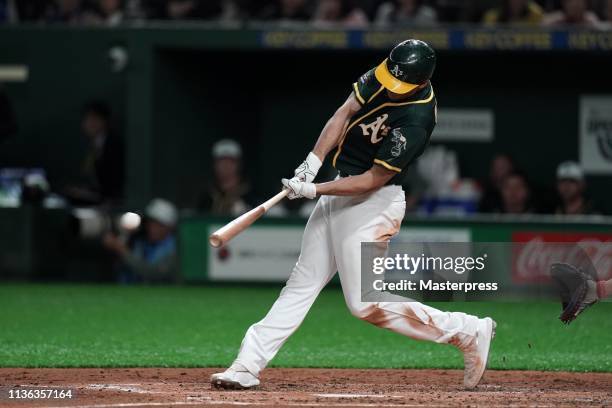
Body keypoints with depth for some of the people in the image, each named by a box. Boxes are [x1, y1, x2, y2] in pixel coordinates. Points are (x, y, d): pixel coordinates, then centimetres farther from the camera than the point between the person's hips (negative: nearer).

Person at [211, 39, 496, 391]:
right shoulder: (382, 77, -4)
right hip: (341, 192, 8)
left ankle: (469, 332, -2)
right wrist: (314, 161, -12)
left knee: (366, 304, -9)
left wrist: (314, 190, -22)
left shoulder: (417, 119, -26)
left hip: (373, 202, -8)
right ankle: (248, 365, 12)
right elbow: (346, 113, 0)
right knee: (303, 282, 9)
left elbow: (374, 179, -23)